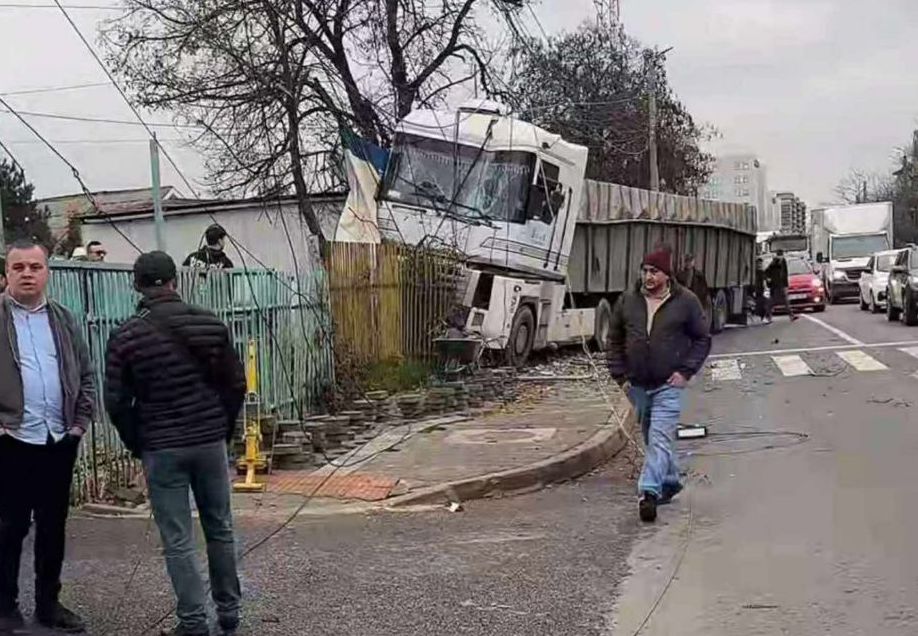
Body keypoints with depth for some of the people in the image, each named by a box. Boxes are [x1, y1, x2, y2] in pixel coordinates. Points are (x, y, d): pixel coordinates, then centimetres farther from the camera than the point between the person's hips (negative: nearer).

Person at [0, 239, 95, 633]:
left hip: (60, 440, 4)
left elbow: (86, 376, 14)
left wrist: (81, 421, 5)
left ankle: (49, 603, 23)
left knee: (53, 525, 11)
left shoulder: (64, 320, 12)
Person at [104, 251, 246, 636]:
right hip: (211, 444, 3)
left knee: (177, 542, 5)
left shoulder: (125, 338, -6)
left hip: (162, 449, -2)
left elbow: (116, 403, -4)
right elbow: (236, 384, 2)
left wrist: (138, 446, 9)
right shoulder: (211, 325, -1)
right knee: (220, 530, 15)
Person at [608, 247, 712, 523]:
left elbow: (703, 339, 2)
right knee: (651, 438, 16)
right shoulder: (627, 301, 4)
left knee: (660, 439, -14)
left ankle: (649, 491, -21)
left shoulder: (686, 301, -4)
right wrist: (620, 375, 4)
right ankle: (670, 481, 34)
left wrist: (686, 371, -8)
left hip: (669, 385, -5)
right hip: (637, 385, 5)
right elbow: (615, 340, 12)